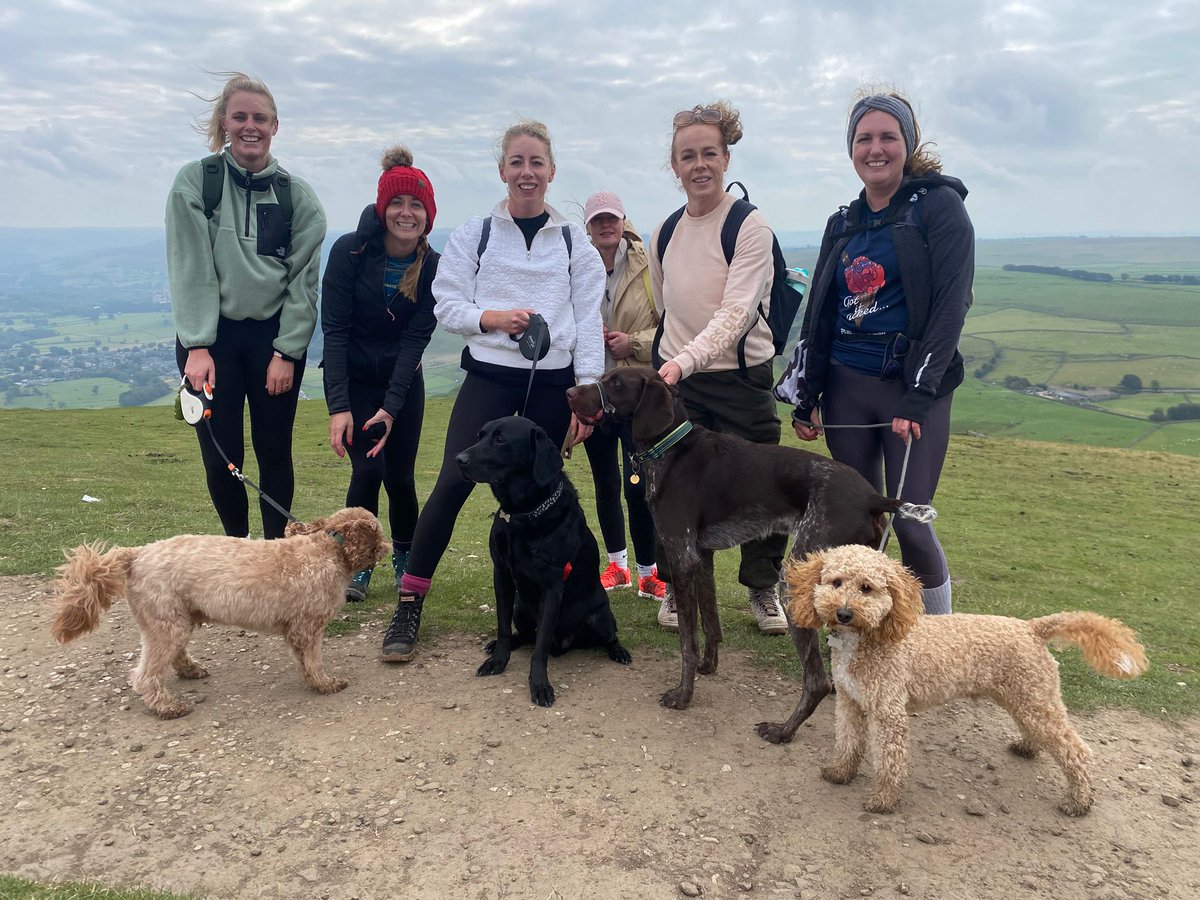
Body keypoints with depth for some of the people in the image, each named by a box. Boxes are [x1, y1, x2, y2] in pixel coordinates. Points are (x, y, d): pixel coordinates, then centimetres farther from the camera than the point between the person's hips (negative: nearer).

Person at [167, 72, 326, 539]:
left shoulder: (297, 195, 2)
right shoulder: (194, 181, -2)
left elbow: (303, 279, 0)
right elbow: (191, 270, -7)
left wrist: (286, 352, -6)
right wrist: (198, 347, -13)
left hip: (276, 335, 1)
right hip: (210, 336, -1)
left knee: (275, 453, 5)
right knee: (221, 457, 2)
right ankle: (237, 545, 24)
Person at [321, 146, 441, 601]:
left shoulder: (432, 267, -10)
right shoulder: (350, 251, -17)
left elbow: (416, 339, -14)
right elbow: (334, 331, -18)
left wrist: (391, 408, -23)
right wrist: (338, 406, -25)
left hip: (403, 381, 2)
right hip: (352, 380, -2)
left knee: (400, 476, 0)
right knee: (368, 469, -13)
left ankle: (404, 556, 26)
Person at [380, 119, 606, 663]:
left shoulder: (574, 242, 8)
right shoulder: (473, 235, 7)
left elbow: (588, 322, 4)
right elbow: (445, 306, 3)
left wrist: (586, 393, -2)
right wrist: (492, 318, -16)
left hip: (553, 383, 2)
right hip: (489, 377, -1)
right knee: (453, 483, -12)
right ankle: (409, 607, -3)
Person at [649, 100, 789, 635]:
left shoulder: (751, 228, -10)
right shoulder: (665, 234, 7)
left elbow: (734, 314, -21)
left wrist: (685, 360, -33)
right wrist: (668, 361, 11)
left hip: (741, 379, -3)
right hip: (675, 379, 4)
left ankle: (763, 589, 24)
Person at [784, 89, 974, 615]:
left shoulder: (938, 206, -3)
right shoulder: (843, 225, 14)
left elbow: (951, 306, -11)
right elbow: (818, 315, 16)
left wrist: (918, 396, -17)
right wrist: (804, 398, 11)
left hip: (914, 387, -5)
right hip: (846, 387, 5)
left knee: (910, 523, -7)